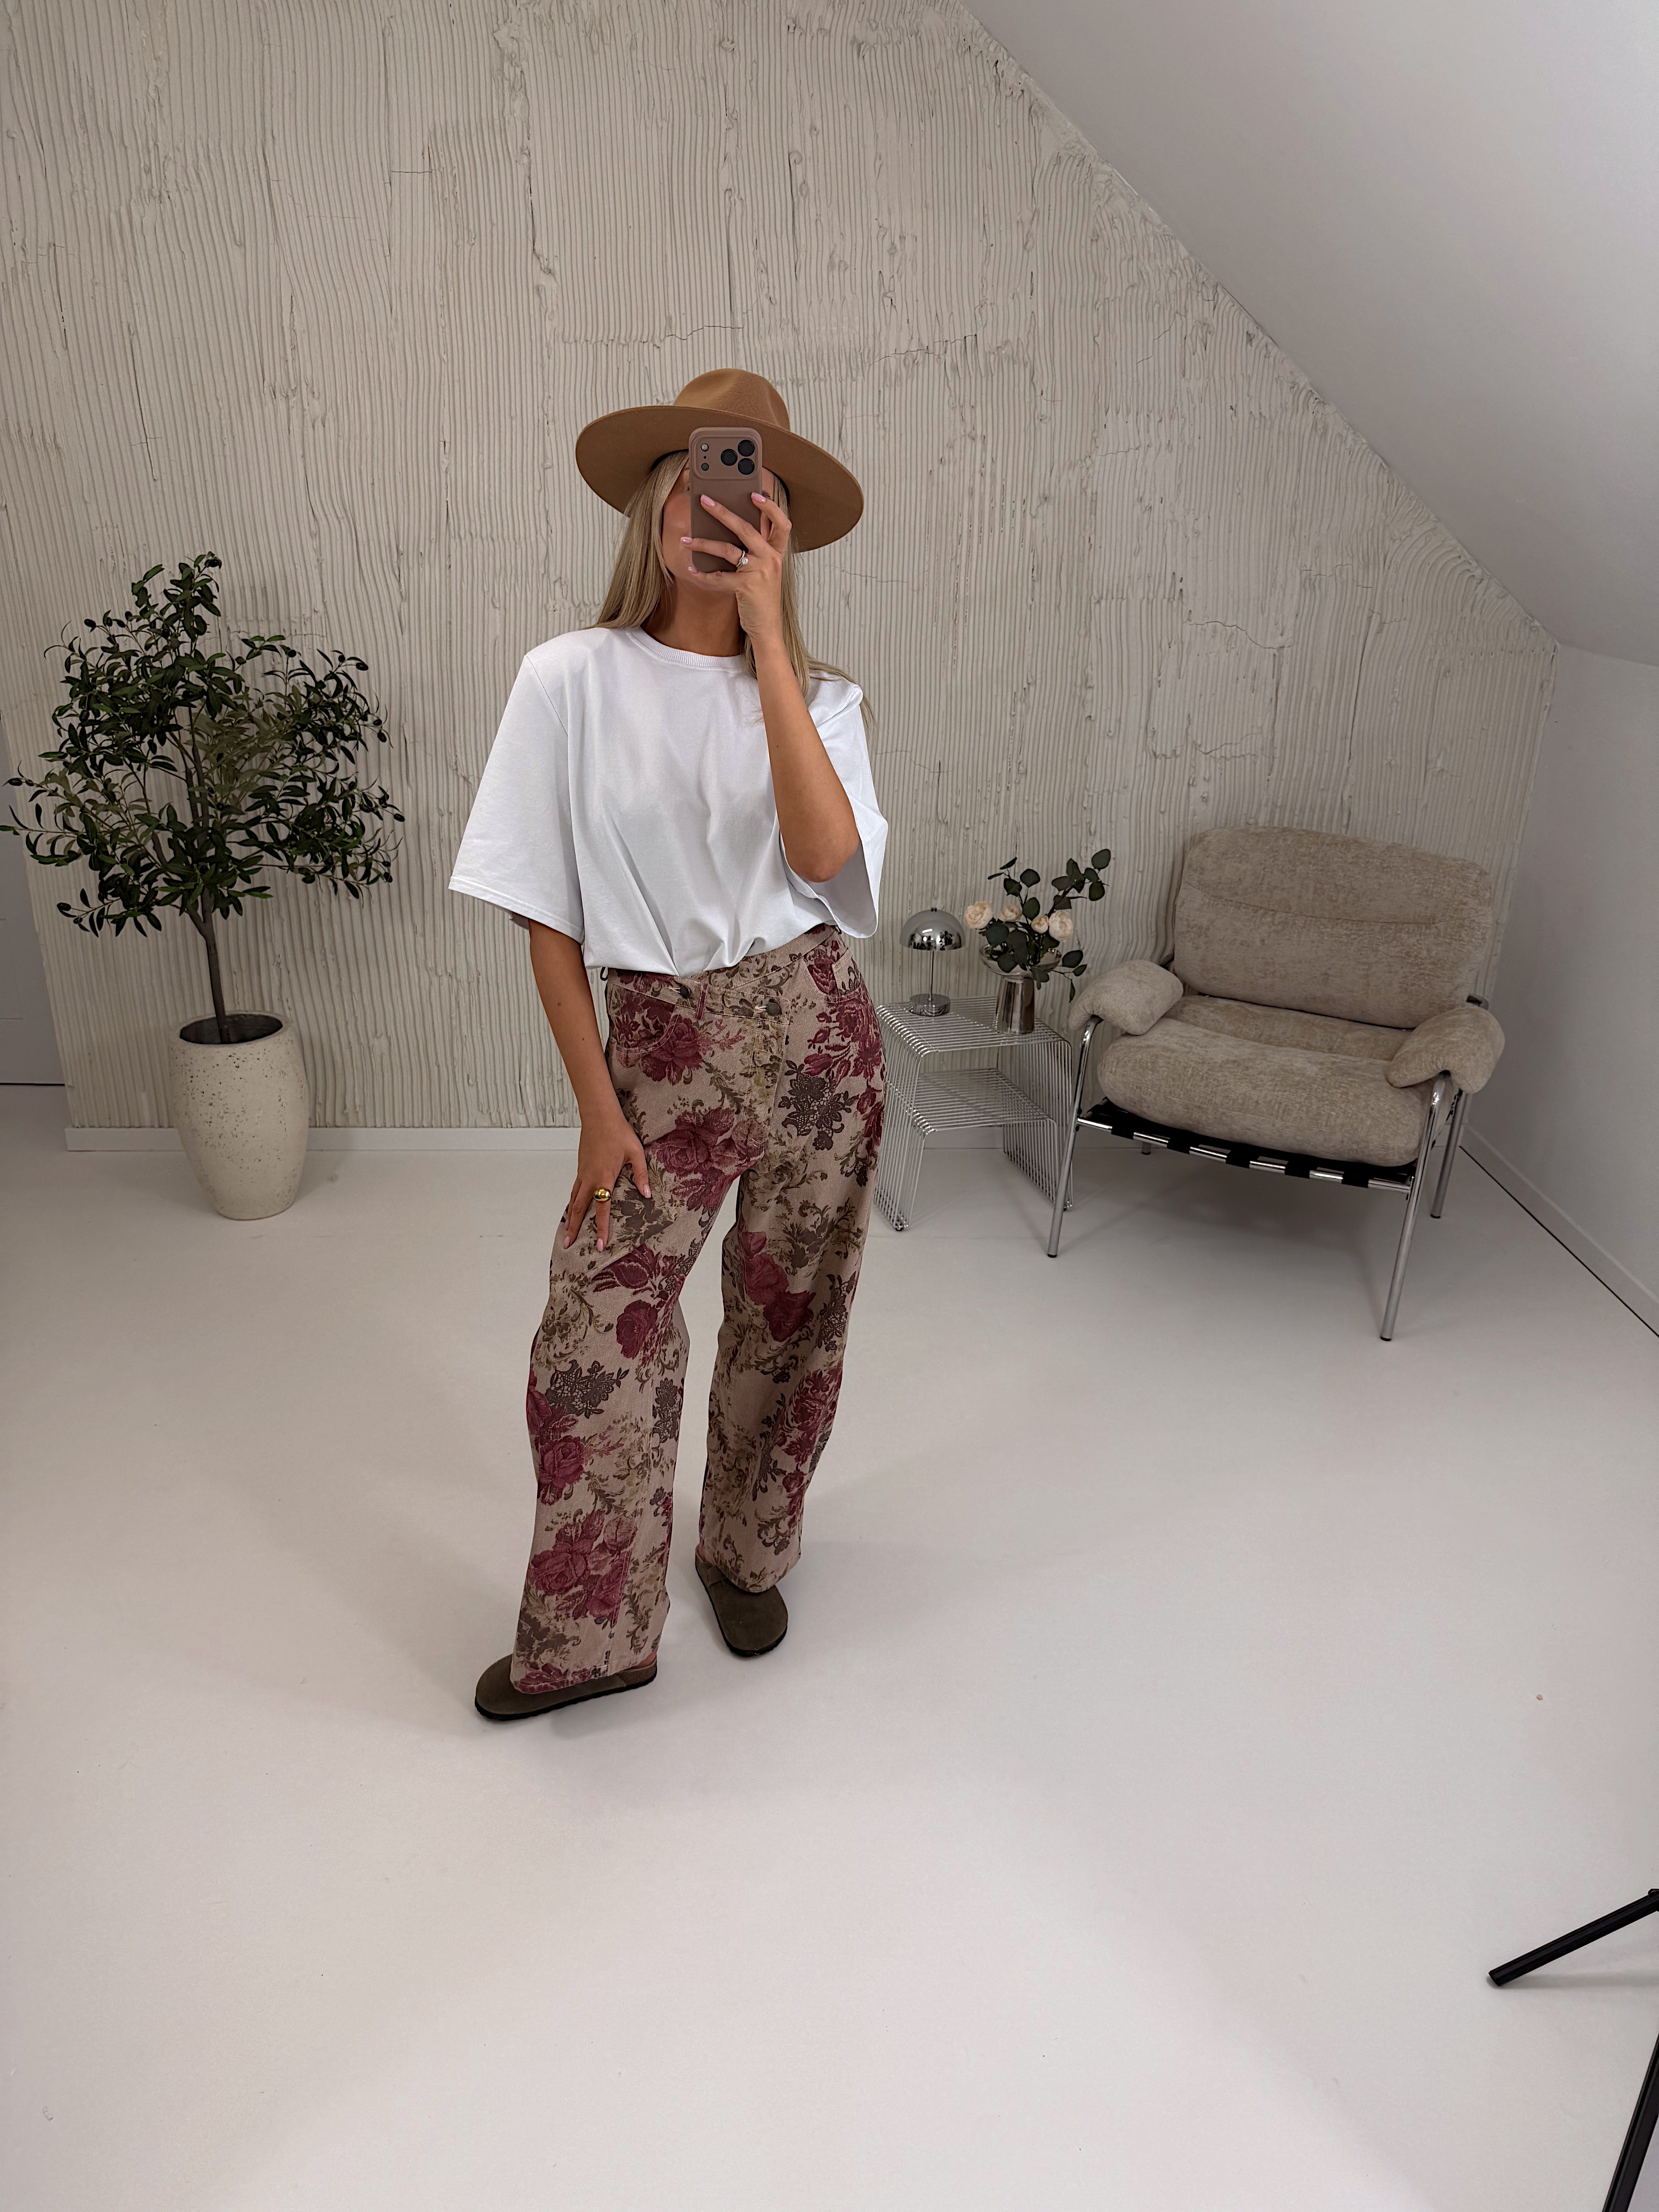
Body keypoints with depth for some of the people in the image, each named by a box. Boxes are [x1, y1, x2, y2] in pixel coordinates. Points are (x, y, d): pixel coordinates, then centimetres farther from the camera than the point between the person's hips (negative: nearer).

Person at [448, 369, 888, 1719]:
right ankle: (588, 1638, 20)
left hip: (812, 1027, 2)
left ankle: (748, 1557, 38)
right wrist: (598, 1106, -6)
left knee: (791, 1315, 12)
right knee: (596, 1334, -2)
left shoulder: (816, 694, 3)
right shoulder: (571, 681, -3)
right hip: (662, 1045, -1)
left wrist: (765, 633, -18)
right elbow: (547, 915, -3)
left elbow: (823, 854, -19)